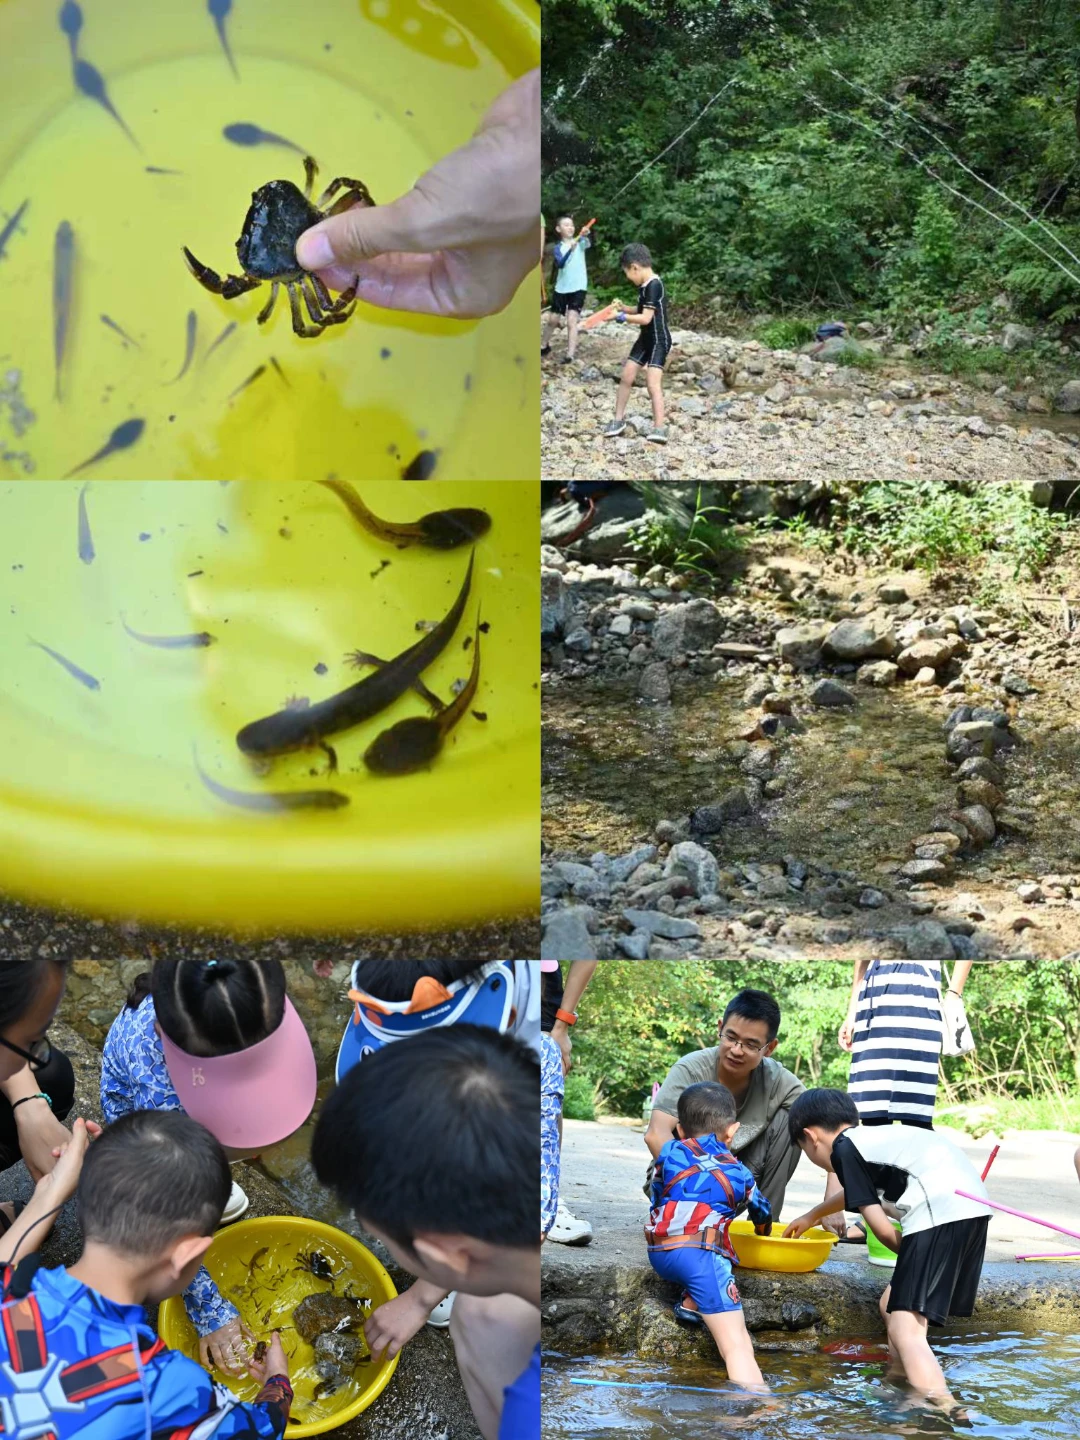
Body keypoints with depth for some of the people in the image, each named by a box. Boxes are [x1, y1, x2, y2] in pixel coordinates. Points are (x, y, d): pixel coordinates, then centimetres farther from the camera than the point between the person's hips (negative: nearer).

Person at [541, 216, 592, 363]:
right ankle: (544, 346, 38)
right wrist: (570, 249, -34)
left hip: (578, 287, -3)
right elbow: (559, 264, -19)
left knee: (571, 321, -15)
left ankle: (570, 355, -17)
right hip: (561, 288, 3)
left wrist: (587, 234, -49)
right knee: (552, 320, 16)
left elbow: (590, 242, -26)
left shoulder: (580, 241, -2)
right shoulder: (559, 247, -1)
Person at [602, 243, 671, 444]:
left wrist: (624, 318, -14)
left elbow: (646, 318, -25)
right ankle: (619, 419, 26)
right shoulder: (645, 286, 8)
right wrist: (625, 308, 5)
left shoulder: (654, 285, -21)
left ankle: (659, 429, -19)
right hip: (646, 338, 10)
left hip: (659, 340, -10)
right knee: (626, 377, 13)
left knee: (653, 383, -18)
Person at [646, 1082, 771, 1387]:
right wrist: (762, 1235, 64)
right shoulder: (738, 1171, 24)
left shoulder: (670, 1153, 24)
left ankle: (691, 1303, 14)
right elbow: (762, 1213, 41)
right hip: (700, 1253, -3)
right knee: (737, 1346, -9)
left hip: (658, 1253, 3)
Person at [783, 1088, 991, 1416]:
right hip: (973, 1209, 9)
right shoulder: (875, 1138, 31)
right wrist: (811, 1216, 71)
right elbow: (851, 1191, 54)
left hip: (940, 1213, -9)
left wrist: (912, 1255, 17)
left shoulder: (844, 1148, 5)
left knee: (905, 1330, -14)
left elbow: (882, 1229, -1)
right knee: (892, 1307, 21)